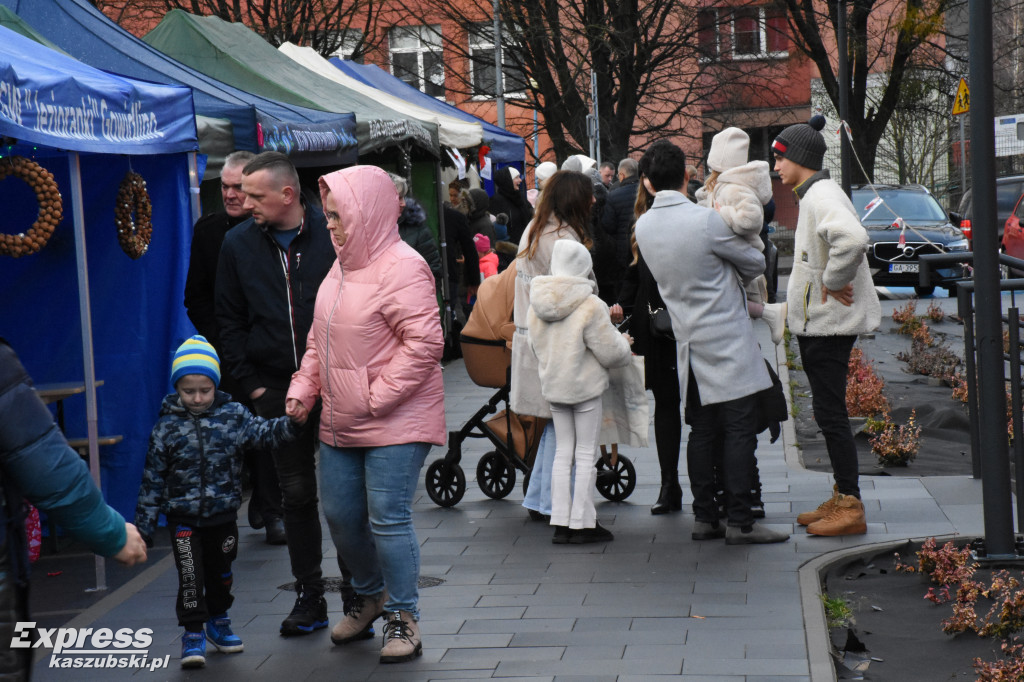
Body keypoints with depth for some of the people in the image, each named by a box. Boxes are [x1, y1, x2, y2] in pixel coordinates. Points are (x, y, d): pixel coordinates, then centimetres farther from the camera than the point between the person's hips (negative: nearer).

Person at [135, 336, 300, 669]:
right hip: (184, 519, -2)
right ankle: (193, 634, 6)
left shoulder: (232, 416, -3)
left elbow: (262, 432, -13)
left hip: (223, 515, 2)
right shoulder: (167, 428, -6)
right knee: (190, 575, -7)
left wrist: (291, 424, -34)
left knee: (221, 572, 17)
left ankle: (218, 622, 37)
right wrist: (144, 526, -3)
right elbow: (153, 480, -3)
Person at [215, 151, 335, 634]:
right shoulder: (238, 244, 4)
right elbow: (229, 322, 10)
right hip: (276, 390, 3)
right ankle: (309, 599, 16)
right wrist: (252, 384, 2)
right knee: (296, 494, 7)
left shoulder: (332, 235, -5)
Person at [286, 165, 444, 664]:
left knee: (387, 519, -5)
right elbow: (320, 339, 20)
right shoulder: (342, 266, 12)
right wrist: (303, 387, 7)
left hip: (394, 423, -9)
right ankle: (370, 595, 37)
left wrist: (376, 397, -20)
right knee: (340, 514, 14)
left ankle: (403, 616, 11)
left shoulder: (401, 267, -16)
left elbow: (425, 342, -23)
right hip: (340, 424, 9)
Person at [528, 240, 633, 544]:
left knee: (563, 452, 13)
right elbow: (610, 353, -14)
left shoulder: (536, 306, 0)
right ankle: (582, 524, 7)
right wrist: (623, 343, 8)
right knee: (586, 455, 4)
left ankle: (560, 523, 13)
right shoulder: (591, 306, -18)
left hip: (552, 388, 5)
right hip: (585, 387, -5)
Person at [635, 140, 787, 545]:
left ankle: (704, 518, 14)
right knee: (740, 431, -2)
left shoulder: (643, 226, 2)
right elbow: (755, 264, -2)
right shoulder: (706, 220, -16)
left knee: (702, 432, 12)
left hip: (689, 344, 6)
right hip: (727, 343, -6)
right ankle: (739, 522, -2)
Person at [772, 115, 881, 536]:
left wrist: (833, 284, -26)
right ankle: (840, 499, 21)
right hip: (815, 322, 11)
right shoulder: (812, 195, 15)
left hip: (828, 324, -11)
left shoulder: (822, 196, -18)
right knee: (827, 412, 14)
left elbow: (852, 238, -38)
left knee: (830, 413, -8)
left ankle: (850, 508, -4)